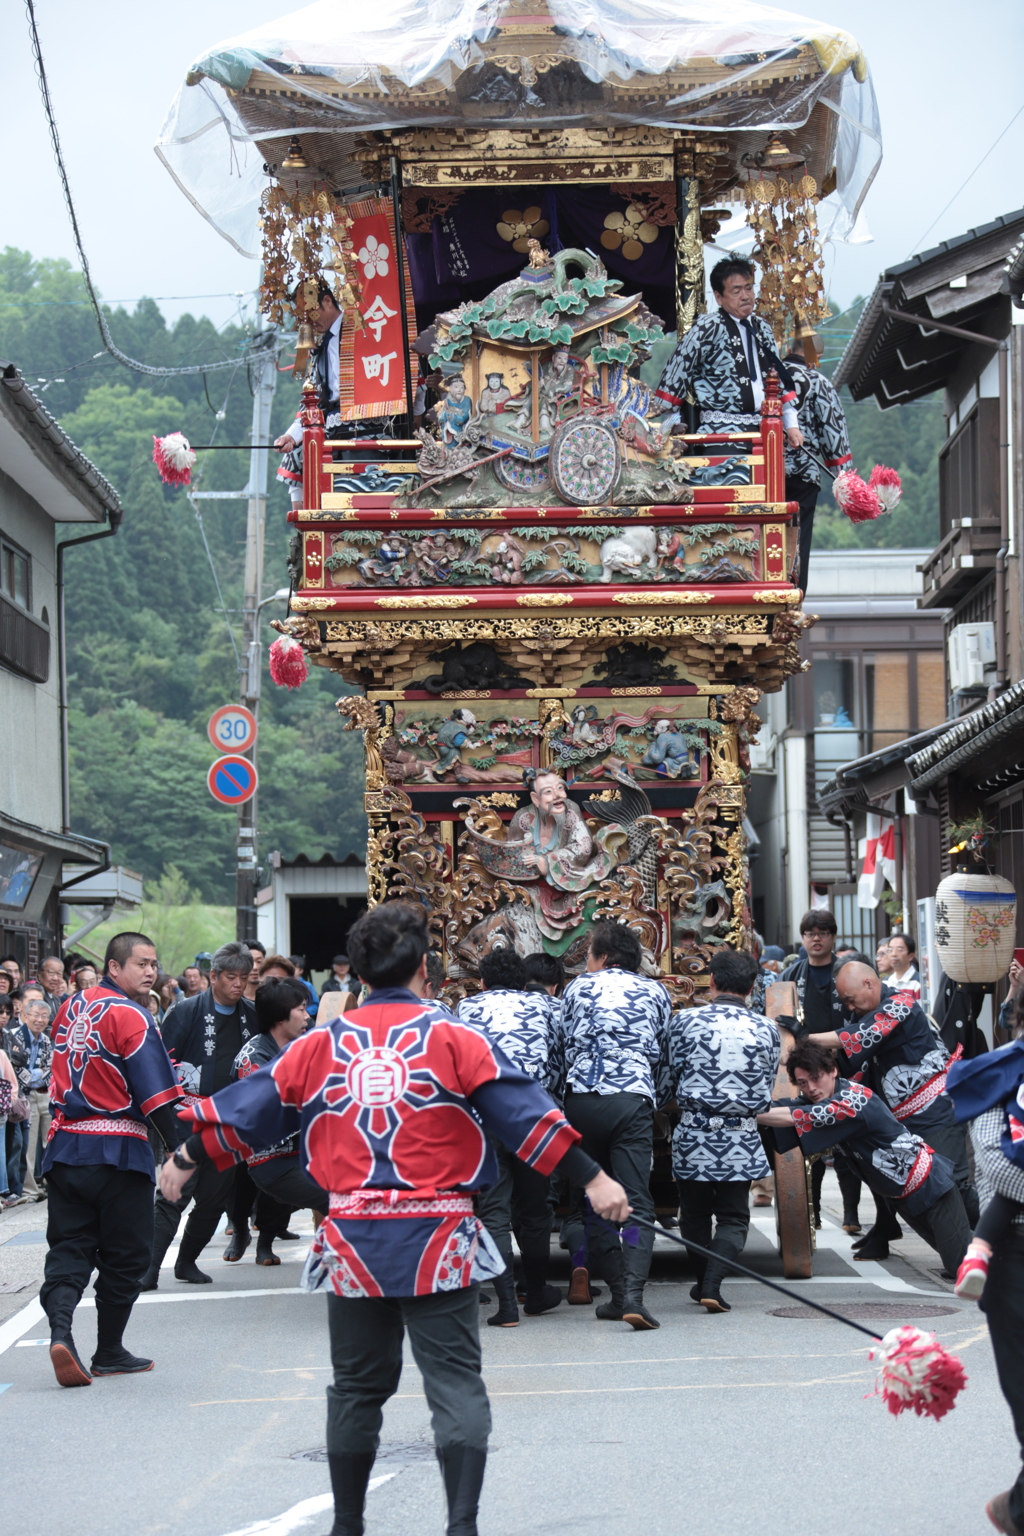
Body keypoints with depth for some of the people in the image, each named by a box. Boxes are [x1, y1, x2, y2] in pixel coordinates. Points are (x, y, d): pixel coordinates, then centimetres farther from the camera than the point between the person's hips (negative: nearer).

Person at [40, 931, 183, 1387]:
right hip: (118, 1149, -6)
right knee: (124, 1255, 8)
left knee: (68, 1248, 5)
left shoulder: (71, 1006, 9)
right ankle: (109, 1352, 16)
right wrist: (179, 1149, -13)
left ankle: (60, 1330, -18)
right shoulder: (130, 1016, -13)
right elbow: (155, 1094, -16)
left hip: (66, 1145, 6)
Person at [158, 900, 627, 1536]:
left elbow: (248, 1108, 13)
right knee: (456, 1383, -1)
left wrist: (186, 1161, 28)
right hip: (438, 1237, -3)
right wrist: (594, 1180, -6)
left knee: (357, 1387, 16)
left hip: (353, 1239, 3)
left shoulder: (322, 1044, 6)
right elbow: (524, 1110, -8)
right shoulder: (451, 1037, -4)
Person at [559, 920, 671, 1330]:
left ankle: (619, 1290, 6)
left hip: (582, 1099, 1)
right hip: (633, 1100, 0)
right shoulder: (655, 992, 17)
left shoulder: (576, 988, 16)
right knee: (636, 1203, -4)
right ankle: (632, 1294, -21)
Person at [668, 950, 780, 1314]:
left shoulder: (685, 1021, -3)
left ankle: (703, 1282, 27)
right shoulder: (767, 1030, 1)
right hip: (742, 1140, 0)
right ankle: (712, 1283, -10)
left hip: (693, 1135, 0)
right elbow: (767, 1092, 10)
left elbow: (671, 1077, 5)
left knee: (695, 1214, 17)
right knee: (734, 1218, 8)